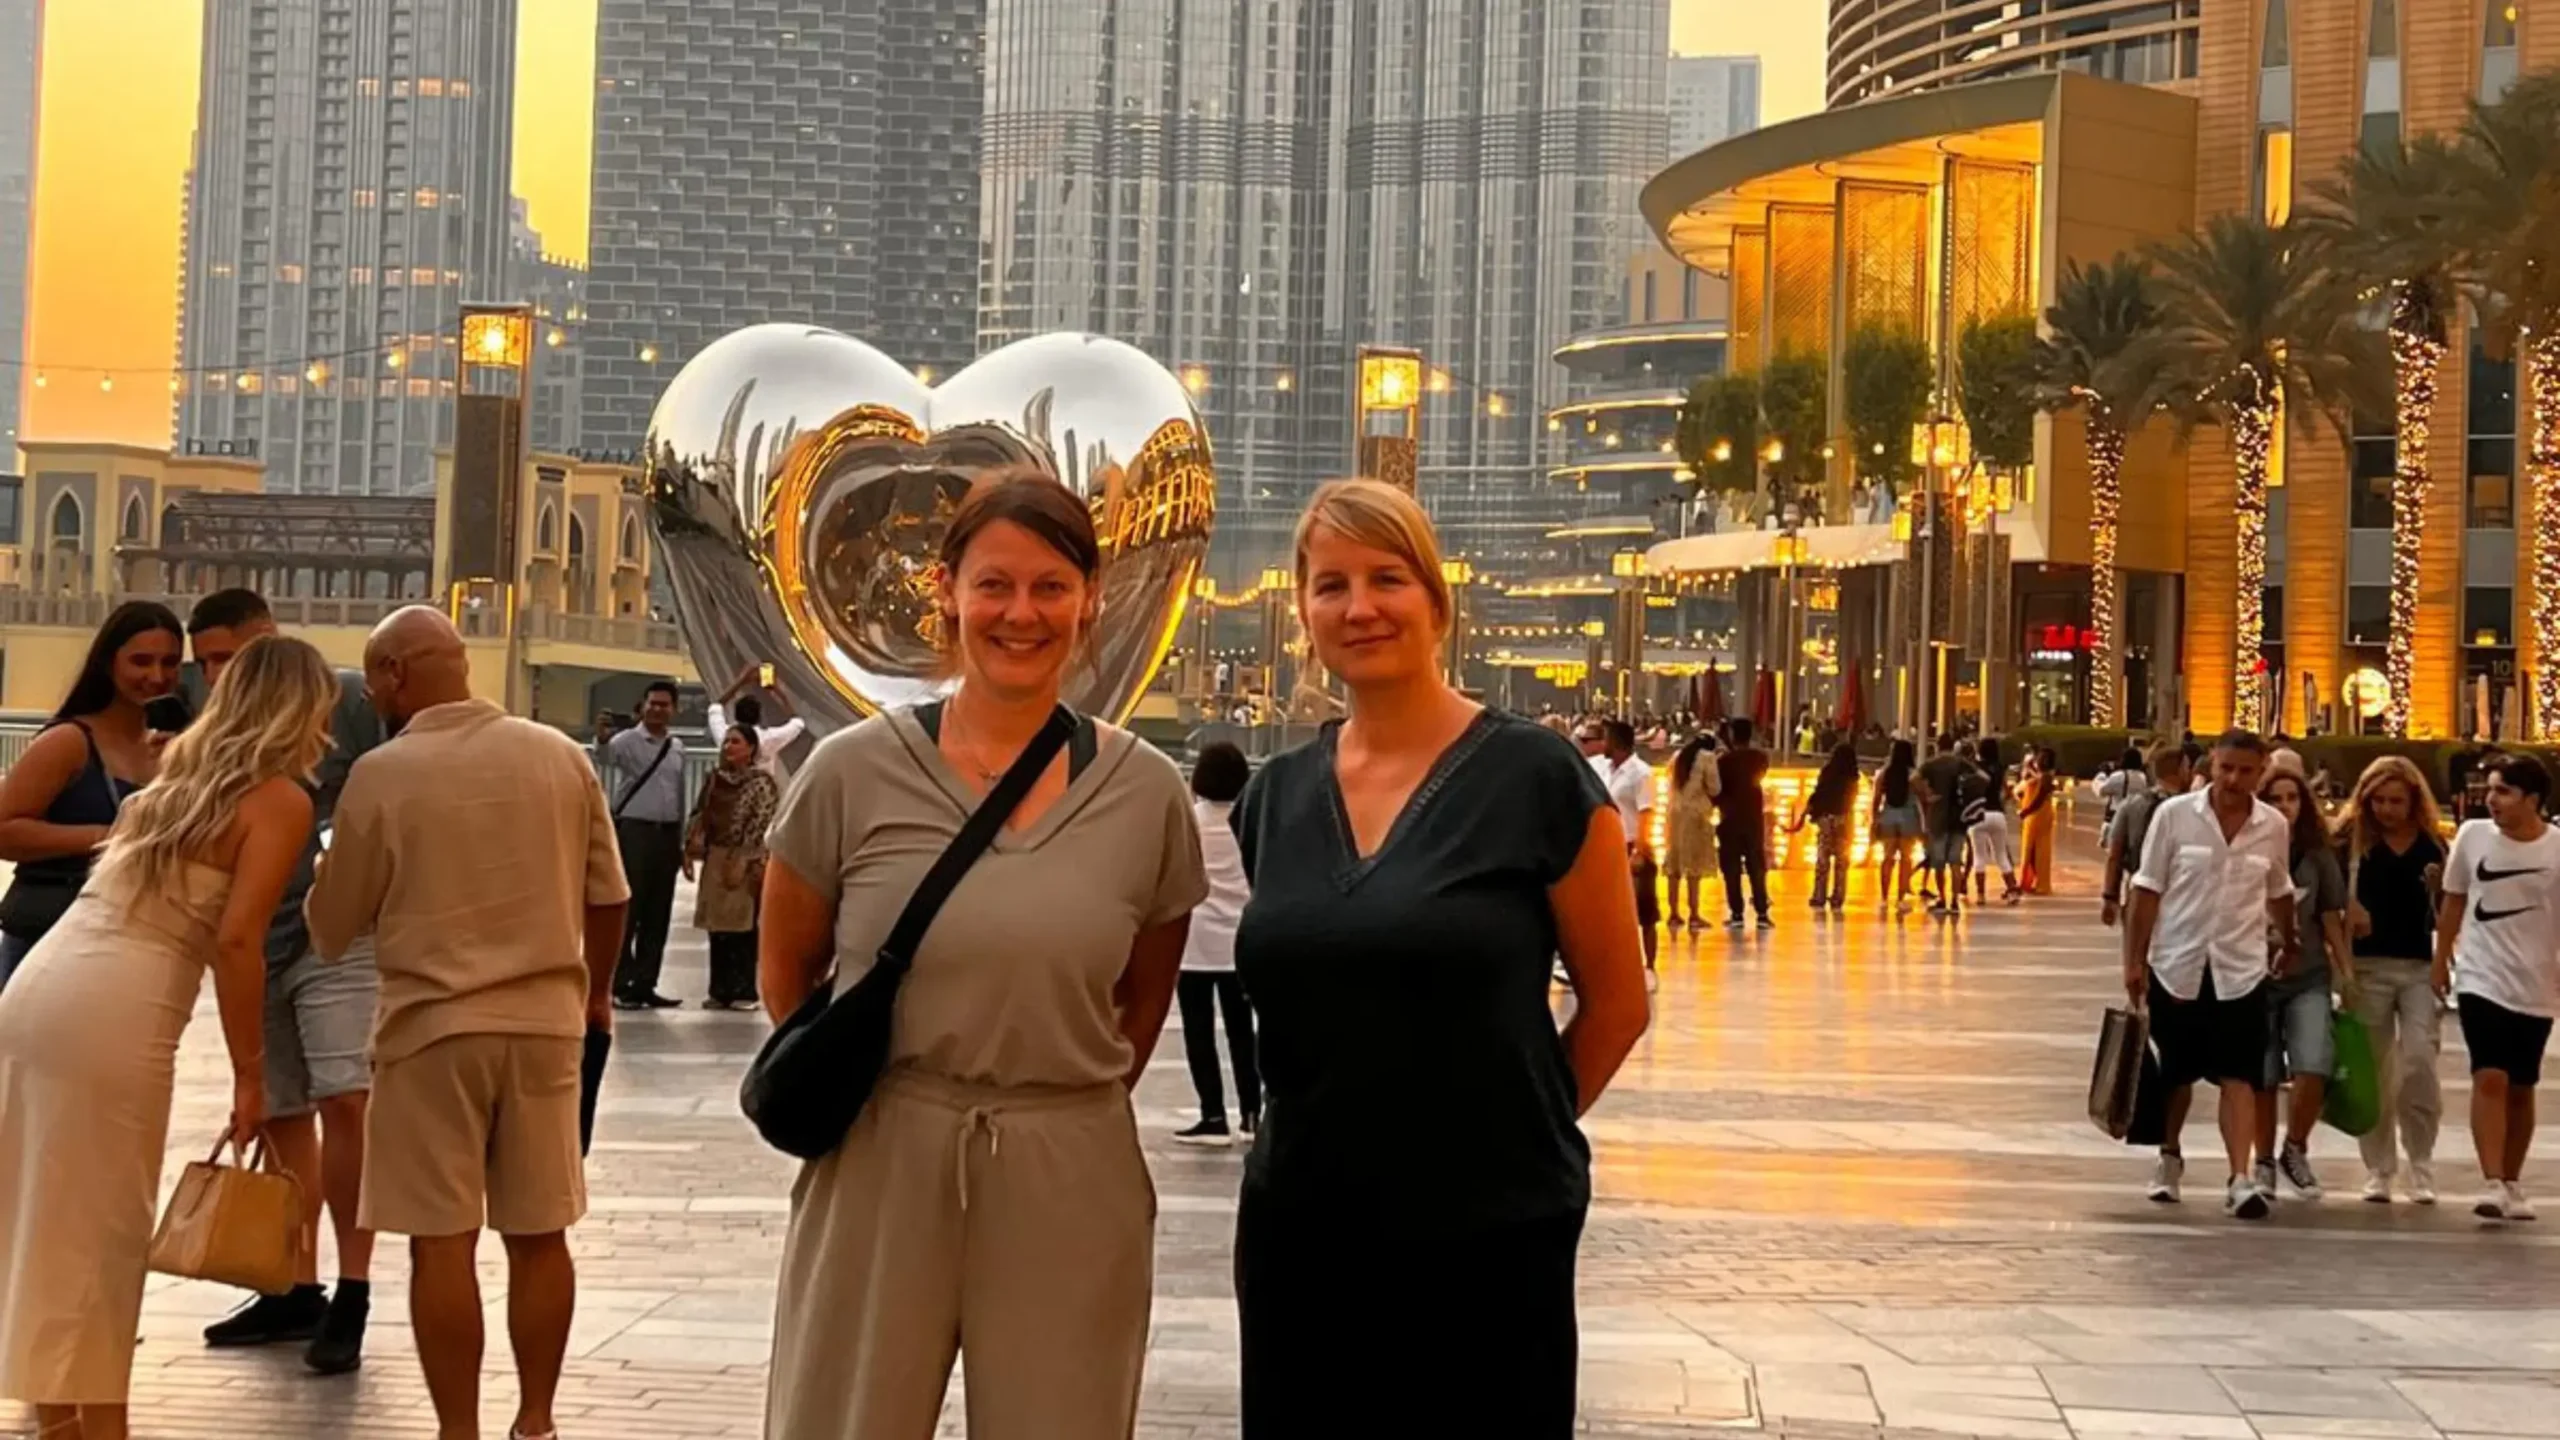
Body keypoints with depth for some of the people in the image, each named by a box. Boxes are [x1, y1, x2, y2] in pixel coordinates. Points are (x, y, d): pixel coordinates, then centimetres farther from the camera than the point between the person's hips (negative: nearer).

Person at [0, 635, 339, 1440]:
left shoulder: (182, 774, 21)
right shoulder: (280, 799, -2)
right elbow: (236, 941, -11)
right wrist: (250, 1076, -6)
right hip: (114, 1014, -7)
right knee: (98, 1239, 2)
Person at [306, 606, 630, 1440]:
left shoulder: (383, 773, -8)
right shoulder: (560, 756, 2)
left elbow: (332, 928, 1)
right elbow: (608, 895, 9)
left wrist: (321, 898, 23)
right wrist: (594, 993, 25)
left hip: (433, 1027, -3)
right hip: (544, 1022, 4)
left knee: (442, 1241, 2)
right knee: (539, 1234, 10)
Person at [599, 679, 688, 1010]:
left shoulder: (677, 748, 13)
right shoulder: (628, 741, -5)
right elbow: (605, 756, -29)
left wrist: (681, 843, 19)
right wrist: (602, 739, -52)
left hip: (667, 835, 6)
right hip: (634, 831, -6)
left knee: (658, 915, 8)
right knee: (627, 911, -3)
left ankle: (644, 984, 14)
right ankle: (620, 985, 1)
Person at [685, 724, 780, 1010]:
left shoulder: (762, 782, -6)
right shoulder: (713, 779, 13)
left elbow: (761, 826, -12)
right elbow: (698, 816, 16)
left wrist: (741, 862, -17)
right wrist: (689, 851, 5)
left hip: (746, 863, -6)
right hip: (715, 859, 6)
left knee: (742, 926, -4)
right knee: (717, 926, 7)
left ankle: (743, 991, 1)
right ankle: (719, 990, 12)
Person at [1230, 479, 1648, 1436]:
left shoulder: (1536, 779, -8)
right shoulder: (1275, 796, 6)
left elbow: (1616, 1002, -1)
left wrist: (1509, 1130, 5)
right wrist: (1339, 1129, 11)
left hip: (1487, 1238, -4)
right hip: (1297, 1231, 4)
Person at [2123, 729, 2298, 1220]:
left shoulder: (2274, 828, 0)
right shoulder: (2174, 815, -7)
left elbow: (2278, 893, 17)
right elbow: (2148, 891, -4)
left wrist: (2289, 942, 28)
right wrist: (2135, 960, -6)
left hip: (2240, 970, 1)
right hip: (2177, 964, 0)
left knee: (2239, 1077, -8)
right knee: (2175, 1073, 13)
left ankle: (2240, 1179, -12)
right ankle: (2169, 1158, 35)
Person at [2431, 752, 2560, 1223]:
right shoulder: (2472, 835, -2)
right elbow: (2453, 902, 9)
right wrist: (2441, 960, 9)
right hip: (2481, 980, 0)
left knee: (2520, 1088, 11)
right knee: (2490, 1079, -14)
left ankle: (2511, 1184, 23)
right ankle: (2491, 1184, -17)